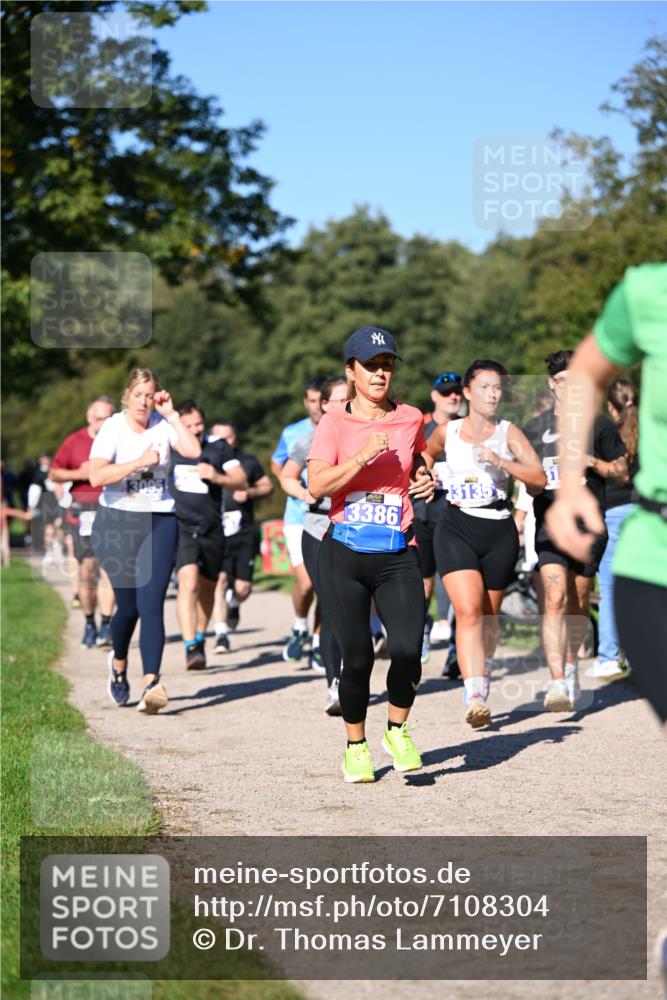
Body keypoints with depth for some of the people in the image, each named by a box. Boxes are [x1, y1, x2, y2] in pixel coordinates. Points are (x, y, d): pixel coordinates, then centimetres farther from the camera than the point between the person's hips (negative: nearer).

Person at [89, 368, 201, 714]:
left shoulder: (163, 425, 4)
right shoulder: (112, 429, -4)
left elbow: (193, 450, -13)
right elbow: (96, 476, -17)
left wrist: (172, 414, -10)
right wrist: (140, 461, -19)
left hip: (159, 522, 1)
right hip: (117, 522, -1)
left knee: (151, 604, -12)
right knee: (128, 605, 4)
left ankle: (151, 683, -20)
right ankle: (118, 665, 34)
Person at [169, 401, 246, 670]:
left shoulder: (219, 448, 6)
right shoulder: (168, 448, 4)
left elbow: (241, 481, 2)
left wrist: (217, 477, -15)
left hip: (212, 528, 3)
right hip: (181, 527, -2)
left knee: (207, 587, 14)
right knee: (188, 583, -21)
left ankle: (199, 638, 36)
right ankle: (191, 648, -27)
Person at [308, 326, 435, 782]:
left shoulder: (411, 418, 8)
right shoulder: (335, 422, 0)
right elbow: (317, 486, -11)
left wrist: (426, 479, 7)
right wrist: (363, 458, -21)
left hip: (398, 555, 2)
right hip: (344, 555, -2)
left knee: (408, 651, -12)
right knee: (357, 656, -1)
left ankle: (397, 730, 15)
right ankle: (356, 746, 21)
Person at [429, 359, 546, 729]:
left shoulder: (509, 433, 1)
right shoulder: (447, 432, 5)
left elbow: (539, 478, -9)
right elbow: (426, 456, 28)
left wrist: (501, 461, -20)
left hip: (499, 531, 1)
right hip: (456, 528, -1)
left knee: (489, 615, 13)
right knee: (468, 612, -17)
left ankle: (482, 679, 36)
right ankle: (475, 698, -26)